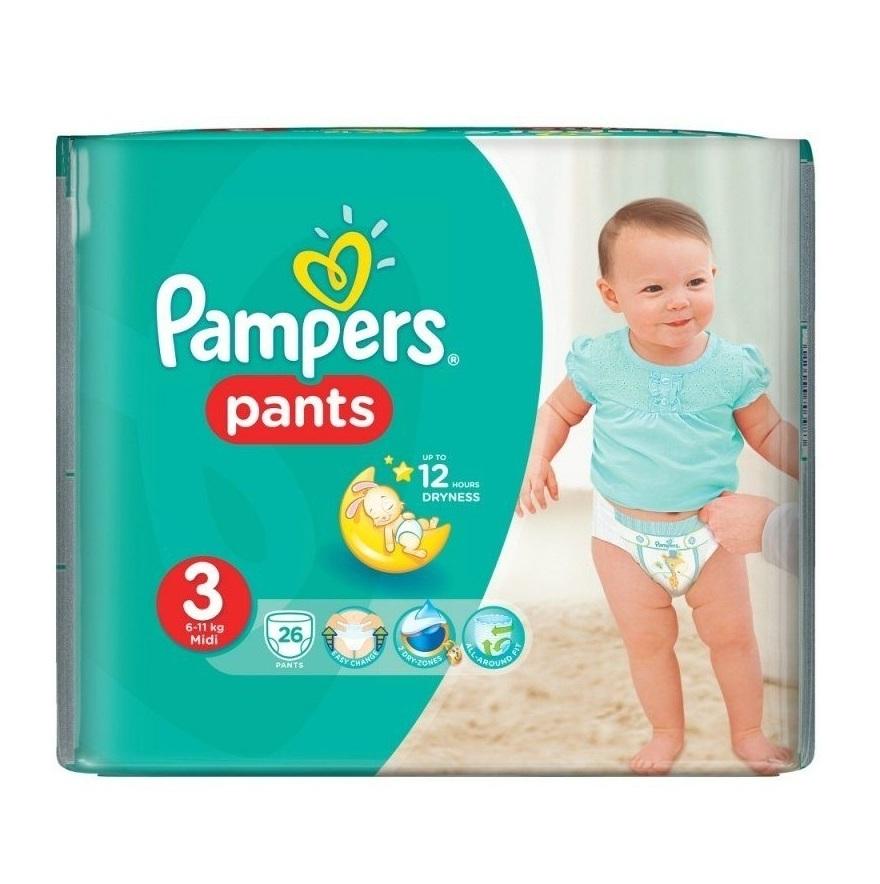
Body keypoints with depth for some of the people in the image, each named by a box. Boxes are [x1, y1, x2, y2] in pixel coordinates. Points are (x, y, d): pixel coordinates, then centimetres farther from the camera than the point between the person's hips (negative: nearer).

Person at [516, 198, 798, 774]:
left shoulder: (733, 368, -14)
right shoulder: (599, 364, -15)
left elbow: (770, 433, -2)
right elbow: (558, 410, 3)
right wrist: (539, 459, -14)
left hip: (709, 527, 0)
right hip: (625, 534, 0)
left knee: (733, 636, 13)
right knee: (648, 641, 14)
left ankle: (749, 733, 36)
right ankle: (667, 735, 37)